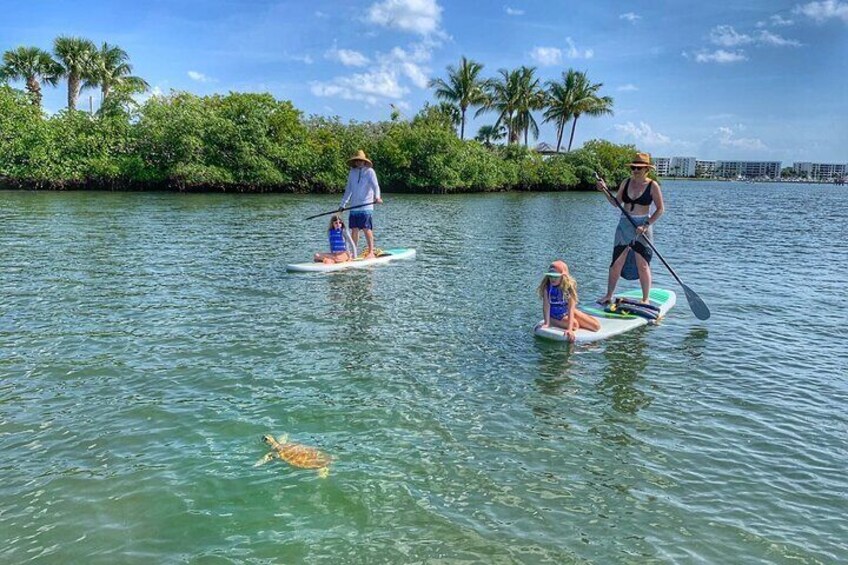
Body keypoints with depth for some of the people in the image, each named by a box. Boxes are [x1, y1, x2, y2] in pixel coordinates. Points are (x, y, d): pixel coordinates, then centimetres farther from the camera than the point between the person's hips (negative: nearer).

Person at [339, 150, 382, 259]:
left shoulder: (369, 171, -1)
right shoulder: (352, 172, 15)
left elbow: (375, 185, -14)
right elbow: (348, 189, 21)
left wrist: (377, 196, -33)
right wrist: (343, 205, 19)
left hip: (366, 206, -5)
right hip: (354, 206, 5)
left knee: (367, 229, -8)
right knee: (354, 229, 6)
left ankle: (371, 252, -3)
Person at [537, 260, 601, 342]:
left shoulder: (569, 286, -22)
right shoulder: (546, 286, -23)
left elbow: (571, 309, -30)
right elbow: (546, 305, -23)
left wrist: (569, 329, -39)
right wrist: (546, 323, -31)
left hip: (567, 312, 2)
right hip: (554, 316, -2)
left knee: (596, 326, -6)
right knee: (575, 325, -28)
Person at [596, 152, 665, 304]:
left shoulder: (652, 186, -5)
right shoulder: (626, 183, 7)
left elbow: (660, 209, -6)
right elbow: (616, 203, 10)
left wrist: (646, 225, -15)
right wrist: (605, 191, -4)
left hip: (642, 226, -4)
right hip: (624, 225, 4)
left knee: (643, 265, -1)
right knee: (616, 262, 4)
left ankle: (645, 299, 12)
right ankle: (609, 295, 15)